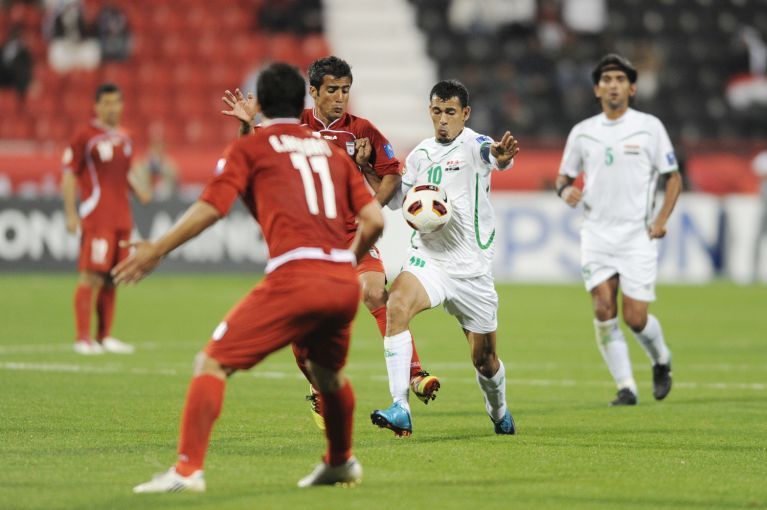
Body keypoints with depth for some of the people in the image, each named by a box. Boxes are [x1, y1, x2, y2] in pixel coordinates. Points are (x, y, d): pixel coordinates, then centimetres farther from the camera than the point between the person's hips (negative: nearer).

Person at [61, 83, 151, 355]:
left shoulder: (124, 138, 17)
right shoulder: (85, 136, -5)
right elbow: (69, 175, -6)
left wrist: (139, 189, 10)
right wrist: (71, 214, -12)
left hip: (122, 217, 7)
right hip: (97, 217, -7)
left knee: (112, 279, 9)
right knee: (92, 276, -12)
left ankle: (105, 337, 15)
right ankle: (83, 337, -10)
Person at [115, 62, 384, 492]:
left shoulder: (250, 149, 9)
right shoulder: (332, 152, 22)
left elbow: (210, 209, -4)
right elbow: (374, 220, 15)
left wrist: (156, 250, 2)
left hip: (295, 276, -5)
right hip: (344, 282, 6)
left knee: (213, 363, -3)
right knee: (327, 373, 32)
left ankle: (188, 470, -15)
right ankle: (341, 463, 47)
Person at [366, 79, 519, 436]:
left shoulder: (473, 144, -9)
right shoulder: (420, 154, 9)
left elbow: (492, 154, -34)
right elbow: (394, 198, 22)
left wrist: (502, 156, -60)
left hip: (472, 268, -3)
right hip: (427, 258, 3)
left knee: (484, 359, 7)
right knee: (397, 304, -29)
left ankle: (500, 414, 40)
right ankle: (400, 410, -34)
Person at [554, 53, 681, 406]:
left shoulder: (649, 127, 0)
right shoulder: (582, 132, 7)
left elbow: (673, 177, 5)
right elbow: (564, 175, 17)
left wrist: (661, 220, -8)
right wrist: (565, 190, -7)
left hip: (637, 234, -2)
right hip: (596, 232, 2)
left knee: (635, 318, -6)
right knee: (603, 309, -12)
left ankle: (661, 361, 26)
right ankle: (626, 388, -3)